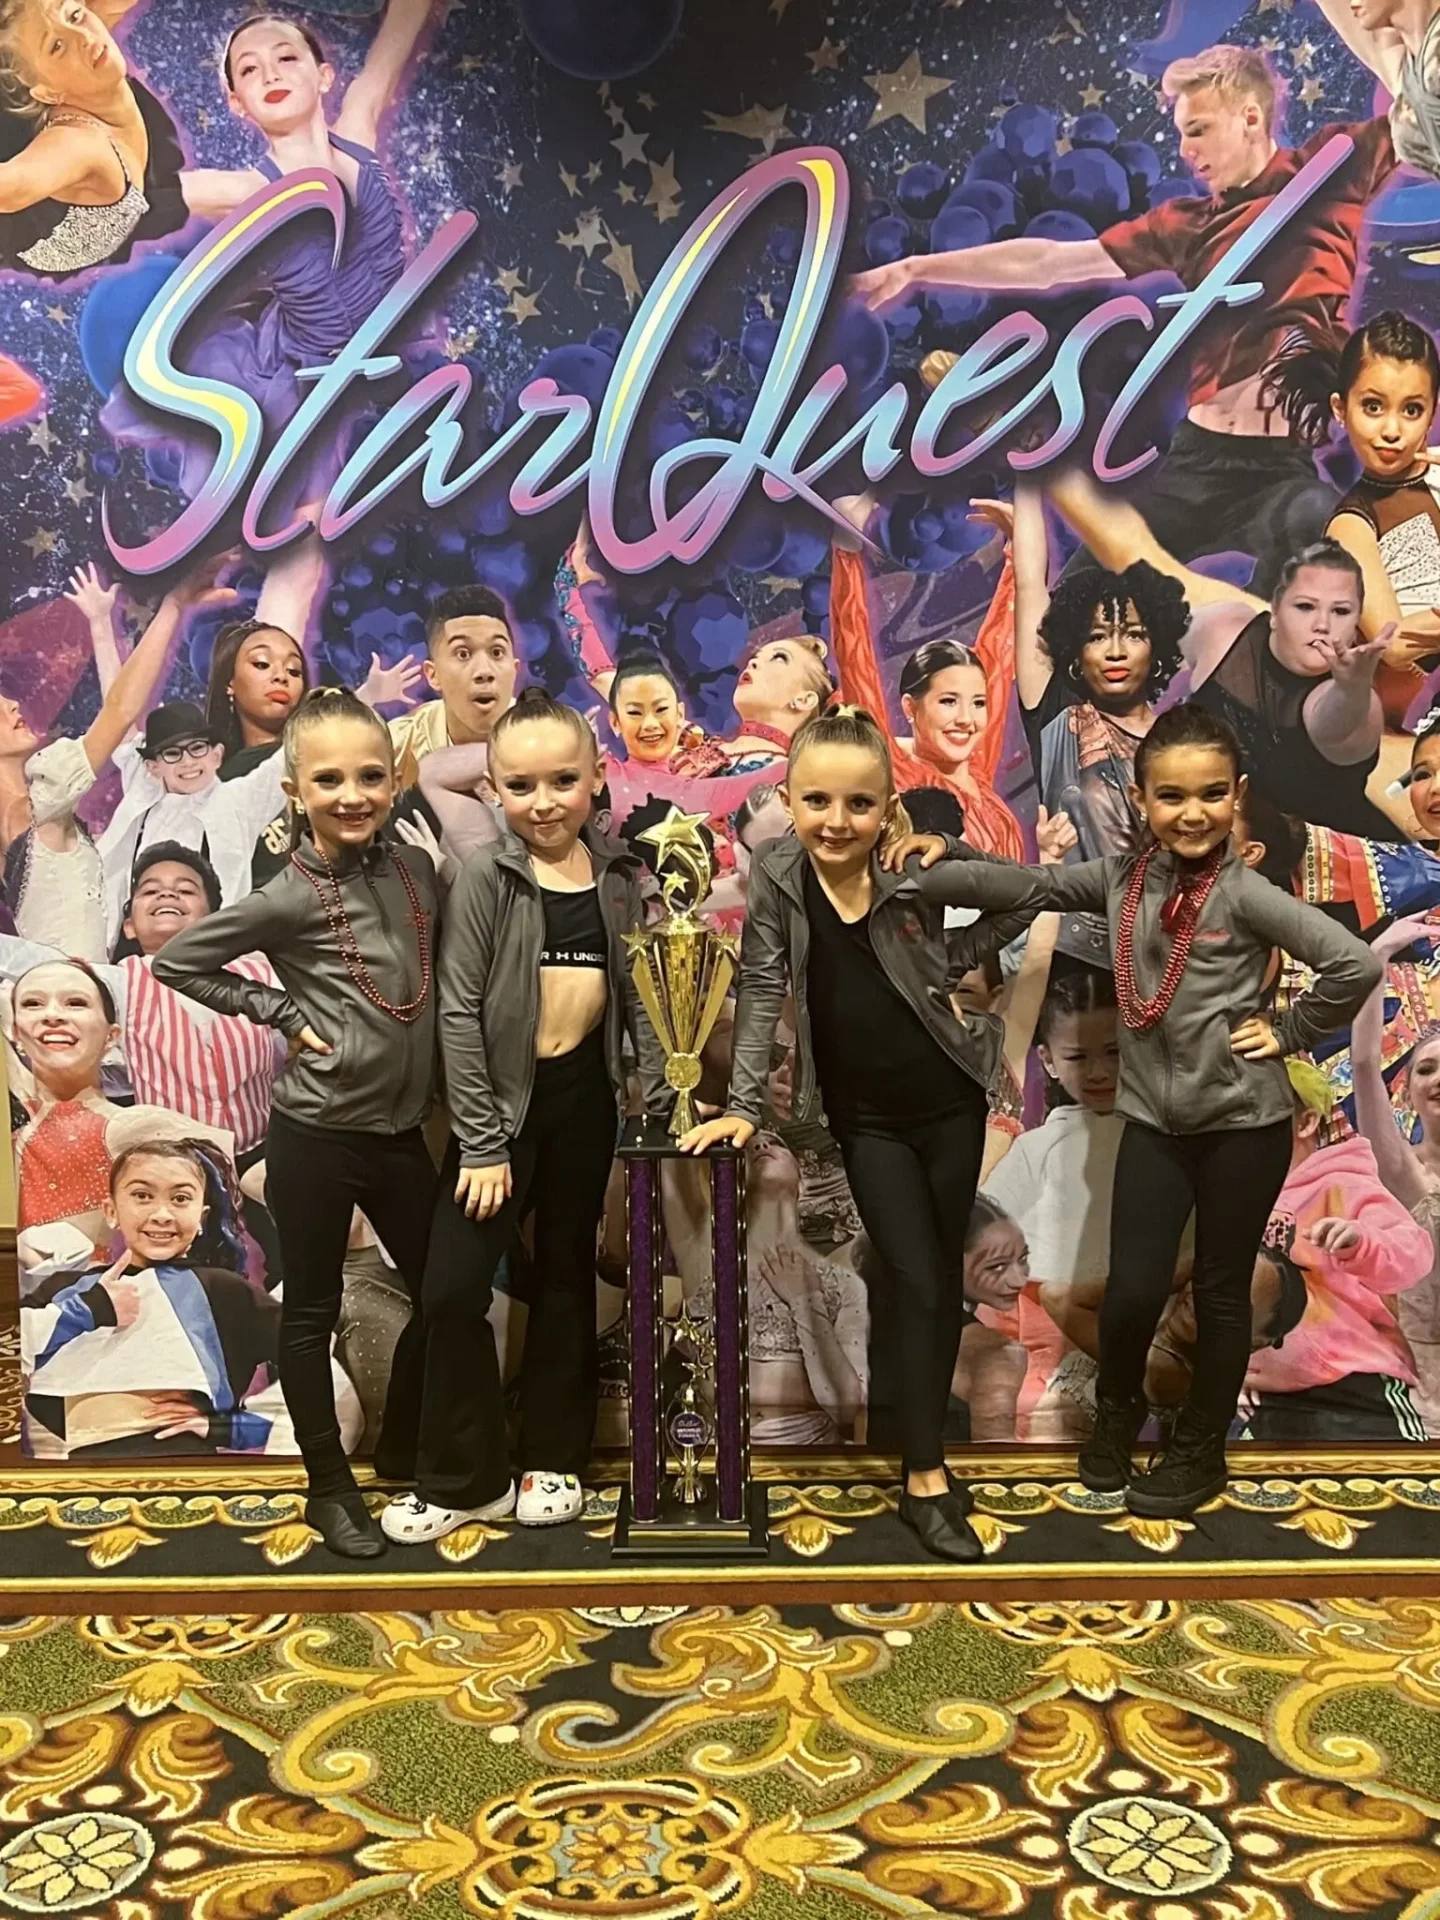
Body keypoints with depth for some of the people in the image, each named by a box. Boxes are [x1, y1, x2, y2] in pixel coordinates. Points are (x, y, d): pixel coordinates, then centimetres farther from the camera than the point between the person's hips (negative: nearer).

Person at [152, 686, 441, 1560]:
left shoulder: (417, 870, -1)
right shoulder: (289, 898, -14)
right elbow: (176, 962, -6)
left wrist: (437, 1093, 3)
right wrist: (282, 1012, -10)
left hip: (402, 1129, 5)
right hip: (315, 1134, -5)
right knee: (312, 1314, 9)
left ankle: (402, 1452, 37)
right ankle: (331, 1487, 27)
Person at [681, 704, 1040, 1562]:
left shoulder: (917, 870, -14)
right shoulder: (776, 874, -12)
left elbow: (1024, 900, -2)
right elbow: (763, 991, -9)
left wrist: (947, 962, -14)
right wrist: (744, 1104, -12)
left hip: (950, 1101, 1)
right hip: (867, 1118, -1)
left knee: (945, 1277, 12)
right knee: (917, 1285, -4)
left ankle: (925, 1441, 31)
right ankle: (928, 1480, 7)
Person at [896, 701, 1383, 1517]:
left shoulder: (1245, 893, -15)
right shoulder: (1123, 877, -1)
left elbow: (1358, 963, -21)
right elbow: (1030, 887, -1)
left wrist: (1289, 1031, -13)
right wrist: (937, 872, -11)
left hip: (1244, 1121, -3)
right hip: (1155, 1119, 3)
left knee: (1222, 1291, 11)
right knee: (1133, 1290, 1)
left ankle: (1201, 1449, 31)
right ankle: (1119, 1410, 32)